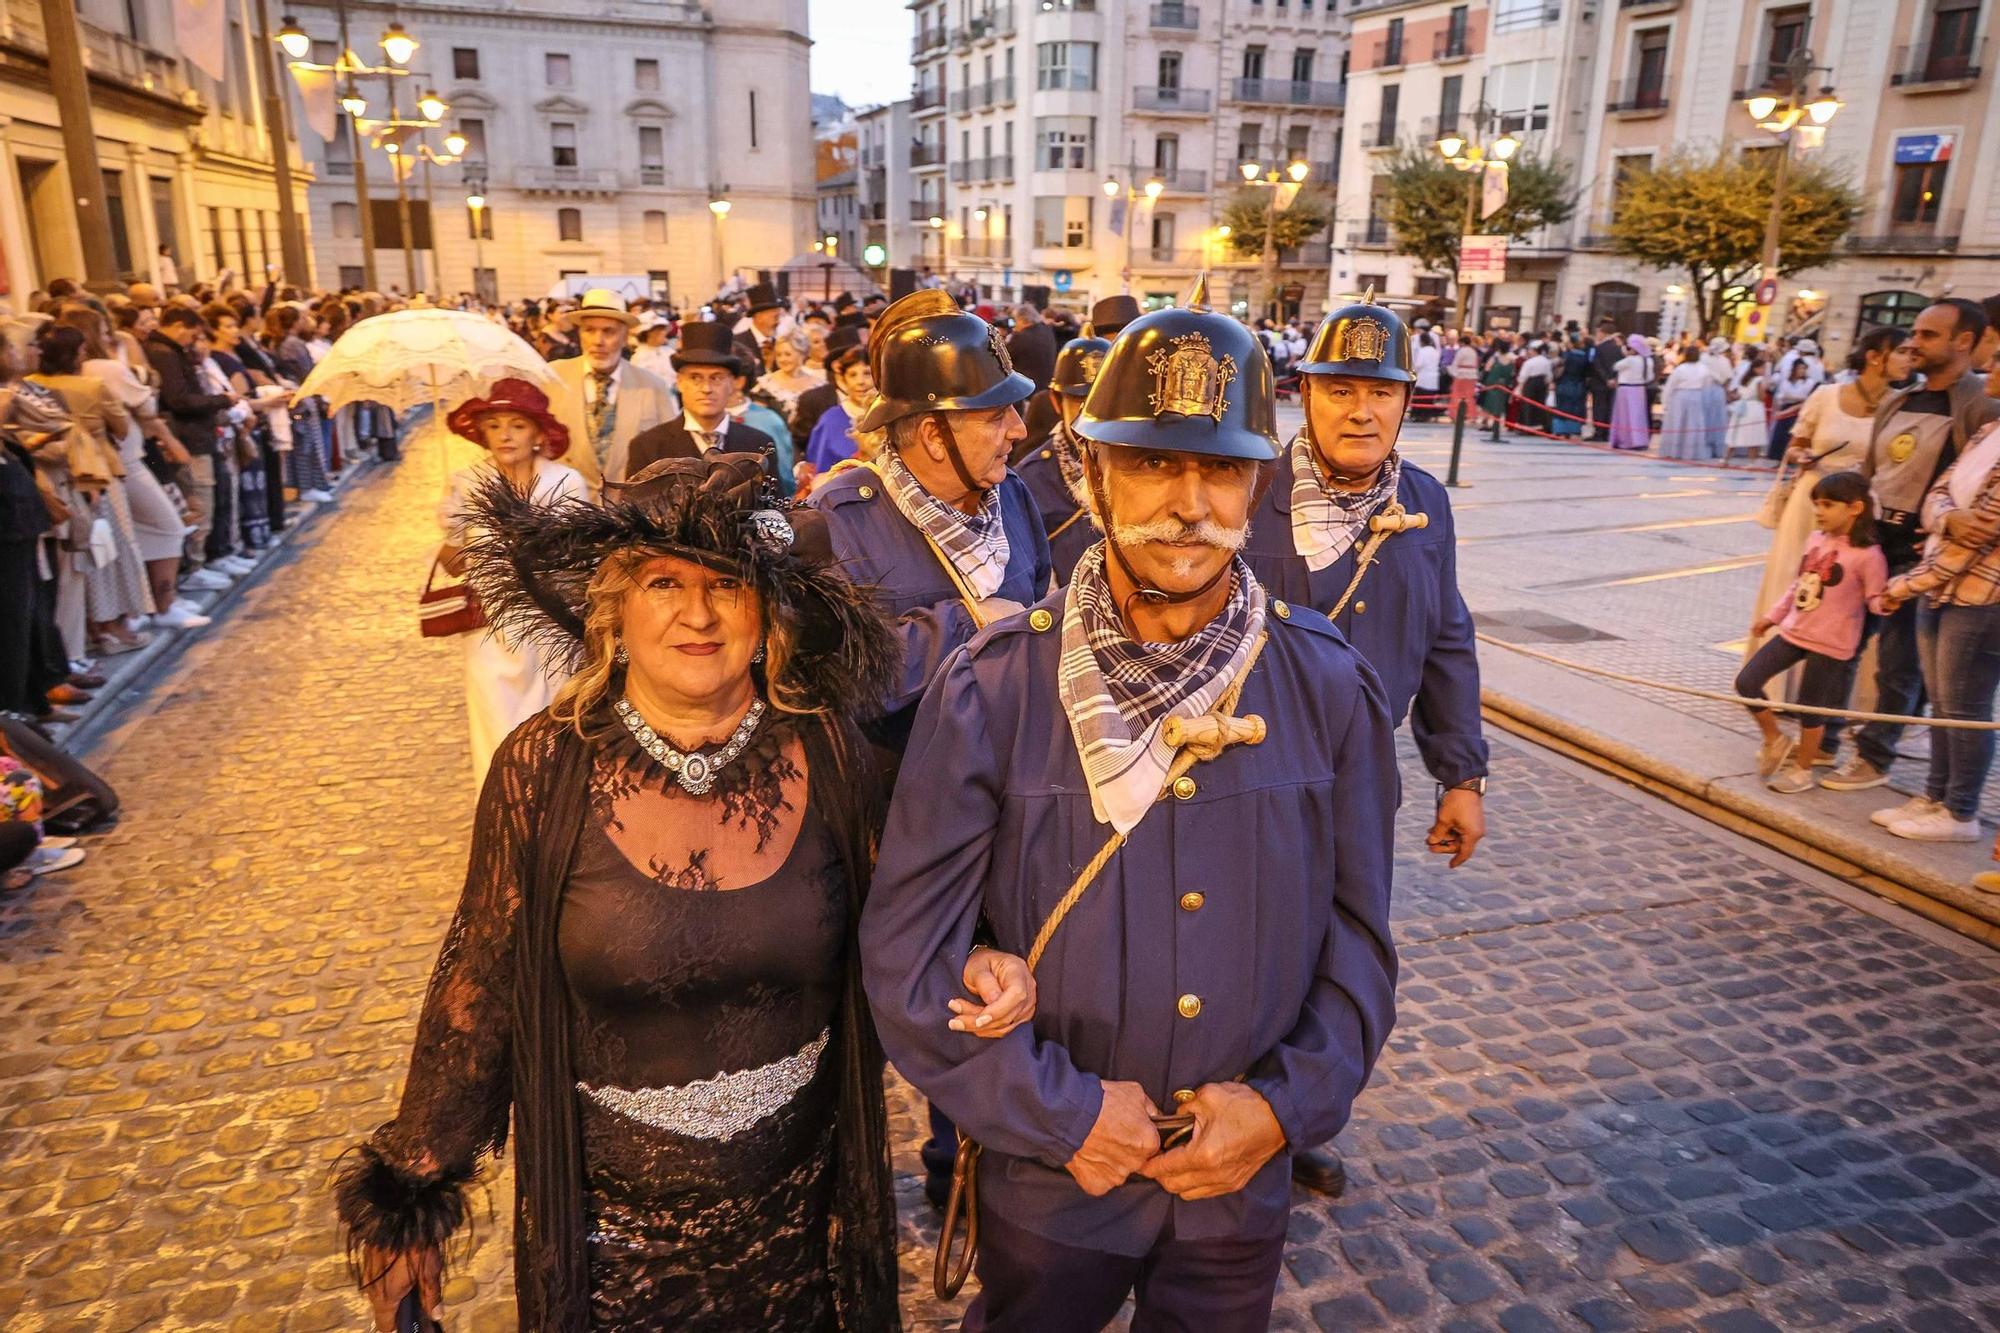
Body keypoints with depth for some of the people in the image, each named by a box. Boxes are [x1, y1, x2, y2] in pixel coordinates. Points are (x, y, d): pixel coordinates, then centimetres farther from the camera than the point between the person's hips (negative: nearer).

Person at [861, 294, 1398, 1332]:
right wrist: (1058, 1110, -15)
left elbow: (1360, 935, 0)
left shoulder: (1330, 688, -9)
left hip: (1244, 1180, 2)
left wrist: (1287, 1104, -10)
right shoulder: (990, 693, -17)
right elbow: (907, 953, -14)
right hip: (1047, 1179, -1)